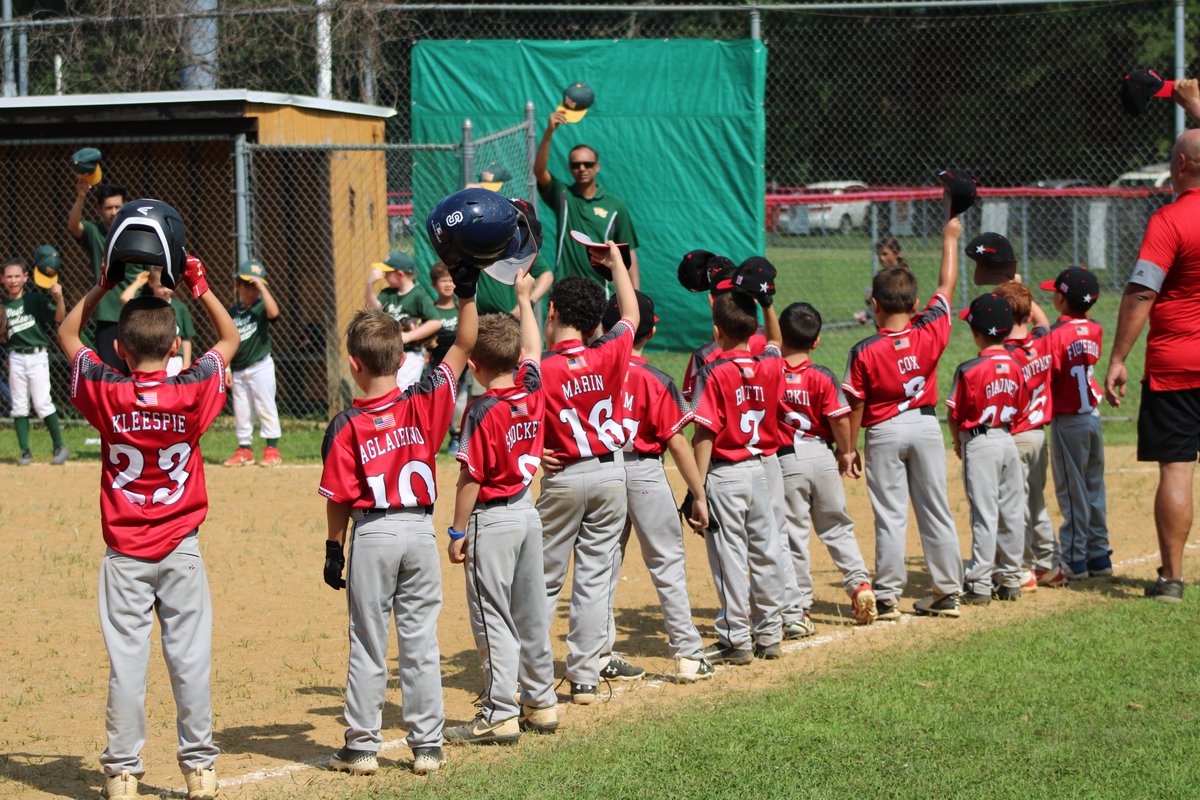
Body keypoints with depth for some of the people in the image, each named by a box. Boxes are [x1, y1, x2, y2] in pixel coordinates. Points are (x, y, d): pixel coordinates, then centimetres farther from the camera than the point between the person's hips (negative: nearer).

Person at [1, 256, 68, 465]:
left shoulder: (36, 300, -3)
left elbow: (60, 318, -13)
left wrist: (59, 297, -28)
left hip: (37, 356, -4)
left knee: (42, 404, -8)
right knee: (19, 406, 4)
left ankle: (60, 447, 4)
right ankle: (25, 452, 10)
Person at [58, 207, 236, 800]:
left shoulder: (106, 394, -9)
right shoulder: (192, 392, -9)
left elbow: (67, 334, 8)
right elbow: (230, 338, 10)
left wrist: (105, 285, 5)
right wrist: (198, 285, 6)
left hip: (125, 554, 0)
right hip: (181, 550, 1)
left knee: (126, 661, 2)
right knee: (190, 657, 5)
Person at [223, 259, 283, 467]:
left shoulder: (261, 307, -5)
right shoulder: (232, 312, 7)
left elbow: (273, 312, -31)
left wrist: (261, 287, -25)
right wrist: (226, 368, 4)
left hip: (260, 366, -5)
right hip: (238, 371, 5)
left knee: (265, 407, -2)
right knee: (241, 411, 9)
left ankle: (272, 449, 4)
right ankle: (244, 449, 18)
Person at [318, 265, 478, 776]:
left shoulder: (346, 426, -11)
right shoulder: (424, 403, -6)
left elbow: (339, 497, -6)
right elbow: (463, 347, 0)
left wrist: (334, 548, 4)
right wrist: (466, 294, 0)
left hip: (372, 534, -2)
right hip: (420, 530, 3)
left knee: (368, 644, 6)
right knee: (421, 642, 8)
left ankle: (362, 746, 11)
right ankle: (427, 746, 12)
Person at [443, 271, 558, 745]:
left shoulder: (483, 412, -19)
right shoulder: (532, 392, 0)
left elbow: (471, 478, -18)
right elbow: (532, 348, 19)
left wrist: (458, 532, -10)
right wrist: (524, 297, 32)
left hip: (492, 520, -8)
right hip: (527, 511, 8)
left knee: (493, 618, -3)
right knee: (531, 613, 16)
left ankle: (500, 715, -3)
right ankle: (540, 703, 24)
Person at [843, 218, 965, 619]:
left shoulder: (864, 352, -14)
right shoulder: (930, 333, -8)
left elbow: (856, 405, -9)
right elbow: (946, 286, 5)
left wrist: (849, 448, 2)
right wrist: (950, 238, 17)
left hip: (884, 432, -3)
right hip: (926, 426, 3)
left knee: (890, 516, 1)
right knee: (936, 511, 10)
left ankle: (888, 596, 2)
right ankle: (947, 593, 15)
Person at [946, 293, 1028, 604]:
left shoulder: (969, 370, -15)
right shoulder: (1015, 366, 2)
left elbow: (955, 414, -8)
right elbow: (1020, 406, 9)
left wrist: (957, 442, 9)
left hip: (979, 444, -6)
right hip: (1008, 441, 6)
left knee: (985, 514, -5)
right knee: (1011, 511, 10)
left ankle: (980, 583, -3)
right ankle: (1010, 578, 18)